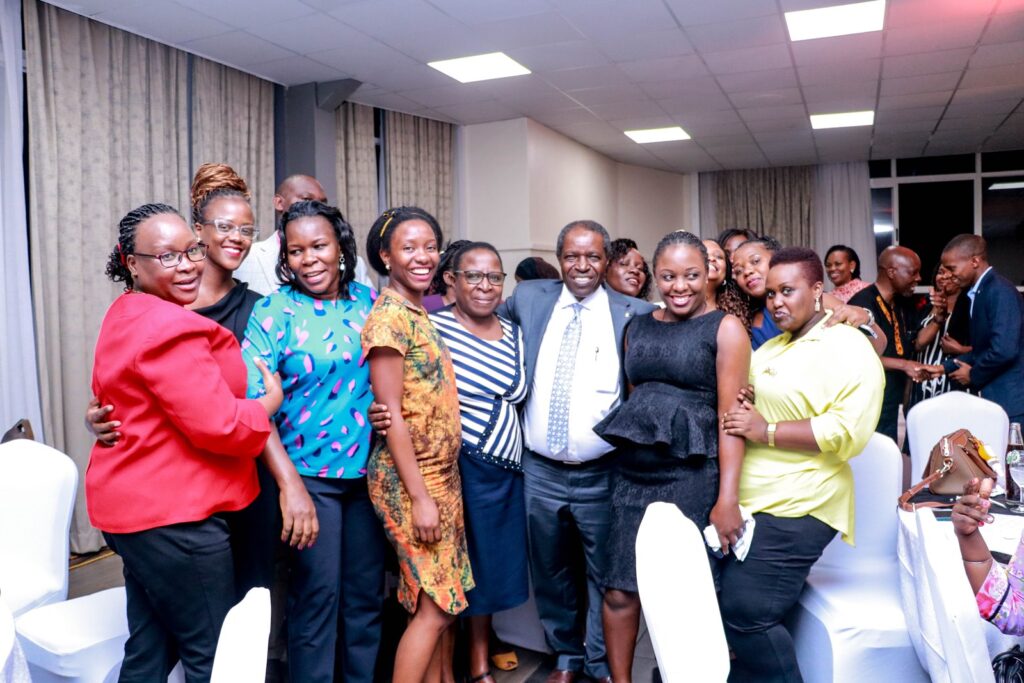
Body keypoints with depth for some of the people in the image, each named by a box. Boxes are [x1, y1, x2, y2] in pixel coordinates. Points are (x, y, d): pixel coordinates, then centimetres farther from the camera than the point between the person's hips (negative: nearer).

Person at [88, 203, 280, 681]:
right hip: (171, 514, -10)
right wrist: (270, 401, -7)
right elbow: (219, 425, -24)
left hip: (137, 504, 11)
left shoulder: (127, 315, 14)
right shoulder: (170, 327, -21)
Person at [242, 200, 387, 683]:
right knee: (317, 594, 5)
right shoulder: (274, 311, -7)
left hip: (368, 470, 4)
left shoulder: (370, 300, 3)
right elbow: (255, 404, -13)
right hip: (308, 473, -3)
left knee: (367, 593, 14)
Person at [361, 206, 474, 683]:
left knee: (443, 600, 14)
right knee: (436, 606, -1)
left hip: (443, 475, 8)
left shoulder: (421, 315, 11)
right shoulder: (388, 317, -14)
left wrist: (438, 486, 13)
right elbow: (393, 415, -18)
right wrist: (420, 496, -18)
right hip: (411, 482, -8)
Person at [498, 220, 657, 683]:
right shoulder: (529, 298, 3)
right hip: (539, 471, 3)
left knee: (604, 575, 12)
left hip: (602, 474, -2)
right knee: (551, 572, 18)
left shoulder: (633, 314, -5)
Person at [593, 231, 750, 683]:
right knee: (619, 591, 6)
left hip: (693, 476, -4)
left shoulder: (725, 328, -2)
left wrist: (727, 498, -14)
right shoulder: (636, 328, 12)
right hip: (632, 473, 5)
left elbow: (731, 417, -8)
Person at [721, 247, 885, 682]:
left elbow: (849, 432, -21)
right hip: (746, 501, 8)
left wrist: (765, 431, -19)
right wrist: (743, 406, 6)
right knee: (724, 606, 12)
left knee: (744, 613, -9)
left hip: (794, 509, -8)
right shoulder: (771, 348, 16)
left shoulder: (849, 349, -9)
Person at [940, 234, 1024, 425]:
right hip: (995, 397, 9)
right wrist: (944, 367, 7)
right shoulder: (980, 292, 13)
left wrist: (973, 375, -10)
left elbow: (1004, 350, -26)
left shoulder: (999, 291, -17)